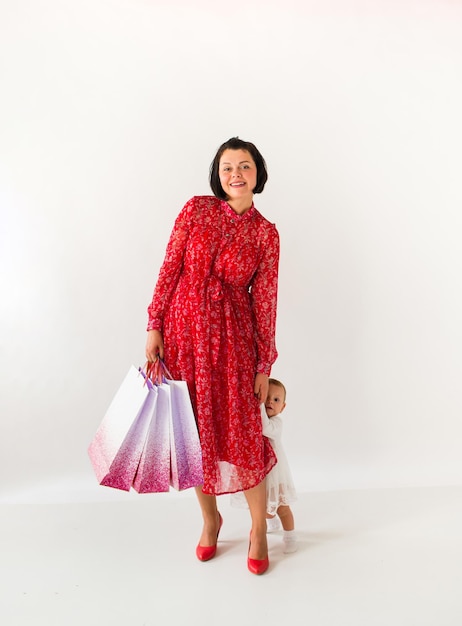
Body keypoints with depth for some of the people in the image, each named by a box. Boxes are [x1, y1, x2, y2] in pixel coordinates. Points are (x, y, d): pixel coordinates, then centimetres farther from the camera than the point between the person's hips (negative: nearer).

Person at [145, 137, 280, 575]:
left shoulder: (266, 234, 2)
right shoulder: (196, 209, 2)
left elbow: (265, 299, 1)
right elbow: (170, 268, 1)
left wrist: (265, 364, 0)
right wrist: (154, 326, -5)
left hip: (232, 336, -1)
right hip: (184, 328, 1)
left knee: (242, 433, 1)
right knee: (195, 430, 11)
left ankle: (258, 529, 23)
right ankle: (209, 518, 33)